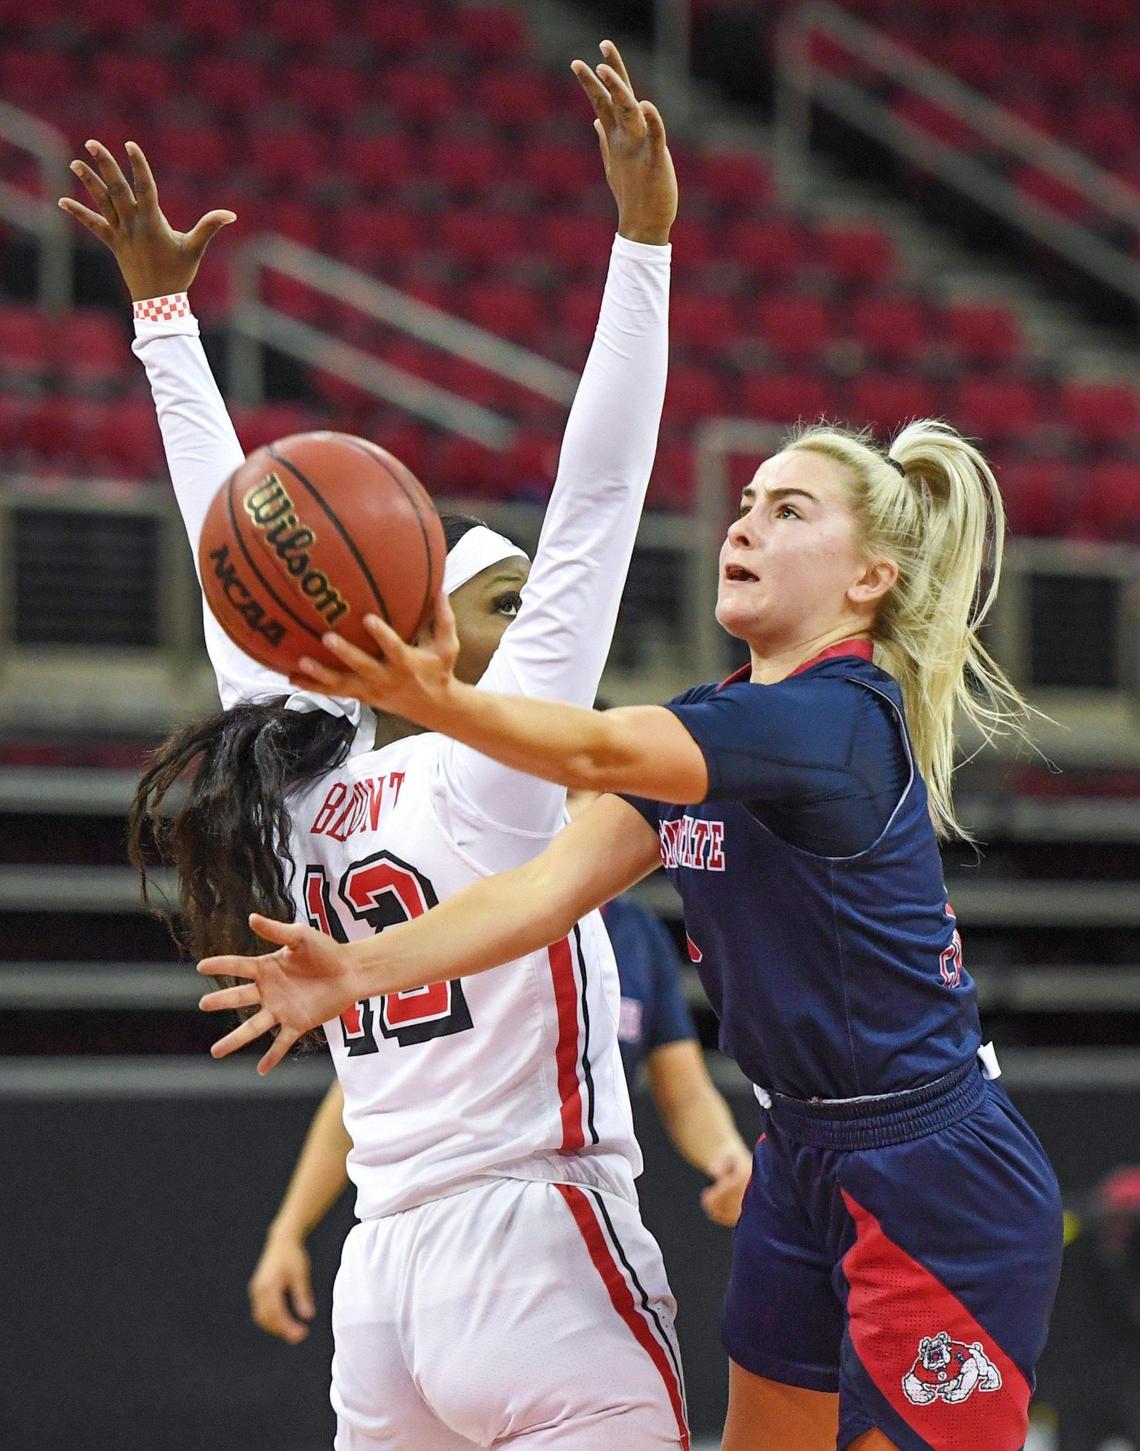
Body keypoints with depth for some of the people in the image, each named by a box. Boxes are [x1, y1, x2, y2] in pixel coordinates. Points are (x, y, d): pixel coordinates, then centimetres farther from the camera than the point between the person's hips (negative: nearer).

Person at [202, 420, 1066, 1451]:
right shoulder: (714, 721, 9)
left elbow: (599, 751, -34)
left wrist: (437, 700, -50)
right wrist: (357, 969, -17)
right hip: (806, 1165, 9)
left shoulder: (842, 714, -18)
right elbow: (550, 887, -3)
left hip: (942, 1195, -9)